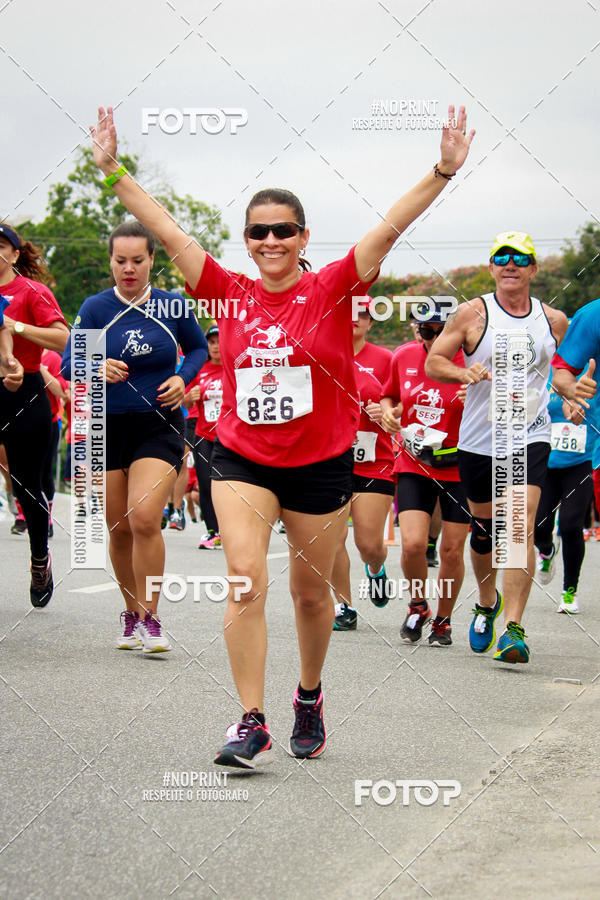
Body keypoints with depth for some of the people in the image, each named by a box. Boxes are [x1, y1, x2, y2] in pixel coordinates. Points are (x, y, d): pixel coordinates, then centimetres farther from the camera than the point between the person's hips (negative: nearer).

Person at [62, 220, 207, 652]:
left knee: (144, 518, -20)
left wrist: (182, 378, -3)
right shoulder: (95, 308, -2)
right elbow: (68, 363, -5)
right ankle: (132, 616, 25)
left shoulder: (173, 306, -1)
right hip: (107, 427, 2)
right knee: (119, 528, 6)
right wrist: (98, 368, -26)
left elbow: (199, 347, 16)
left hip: (160, 426, -2)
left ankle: (150, 618, -9)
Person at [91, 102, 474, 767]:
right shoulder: (231, 294, 0)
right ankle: (251, 724, -13)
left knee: (310, 592, 11)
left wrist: (443, 171, -22)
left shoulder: (330, 289, -6)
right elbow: (167, 233, 2)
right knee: (246, 580, -15)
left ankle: (310, 696, 36)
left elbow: (390, 228, -14)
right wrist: (112, 169, 1)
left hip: (321, 463, -1)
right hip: (242, 460, 1)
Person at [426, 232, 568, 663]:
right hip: (479, 440, 0)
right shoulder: (473, 313, -3)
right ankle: (488, 603, 41)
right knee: (484, 530, 13)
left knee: (521, 528, -17)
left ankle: (514, 629, -19)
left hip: (530, 438, 0)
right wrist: (463, 372, -20)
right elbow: (433, 361, -1)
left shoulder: (554, 320, 5)